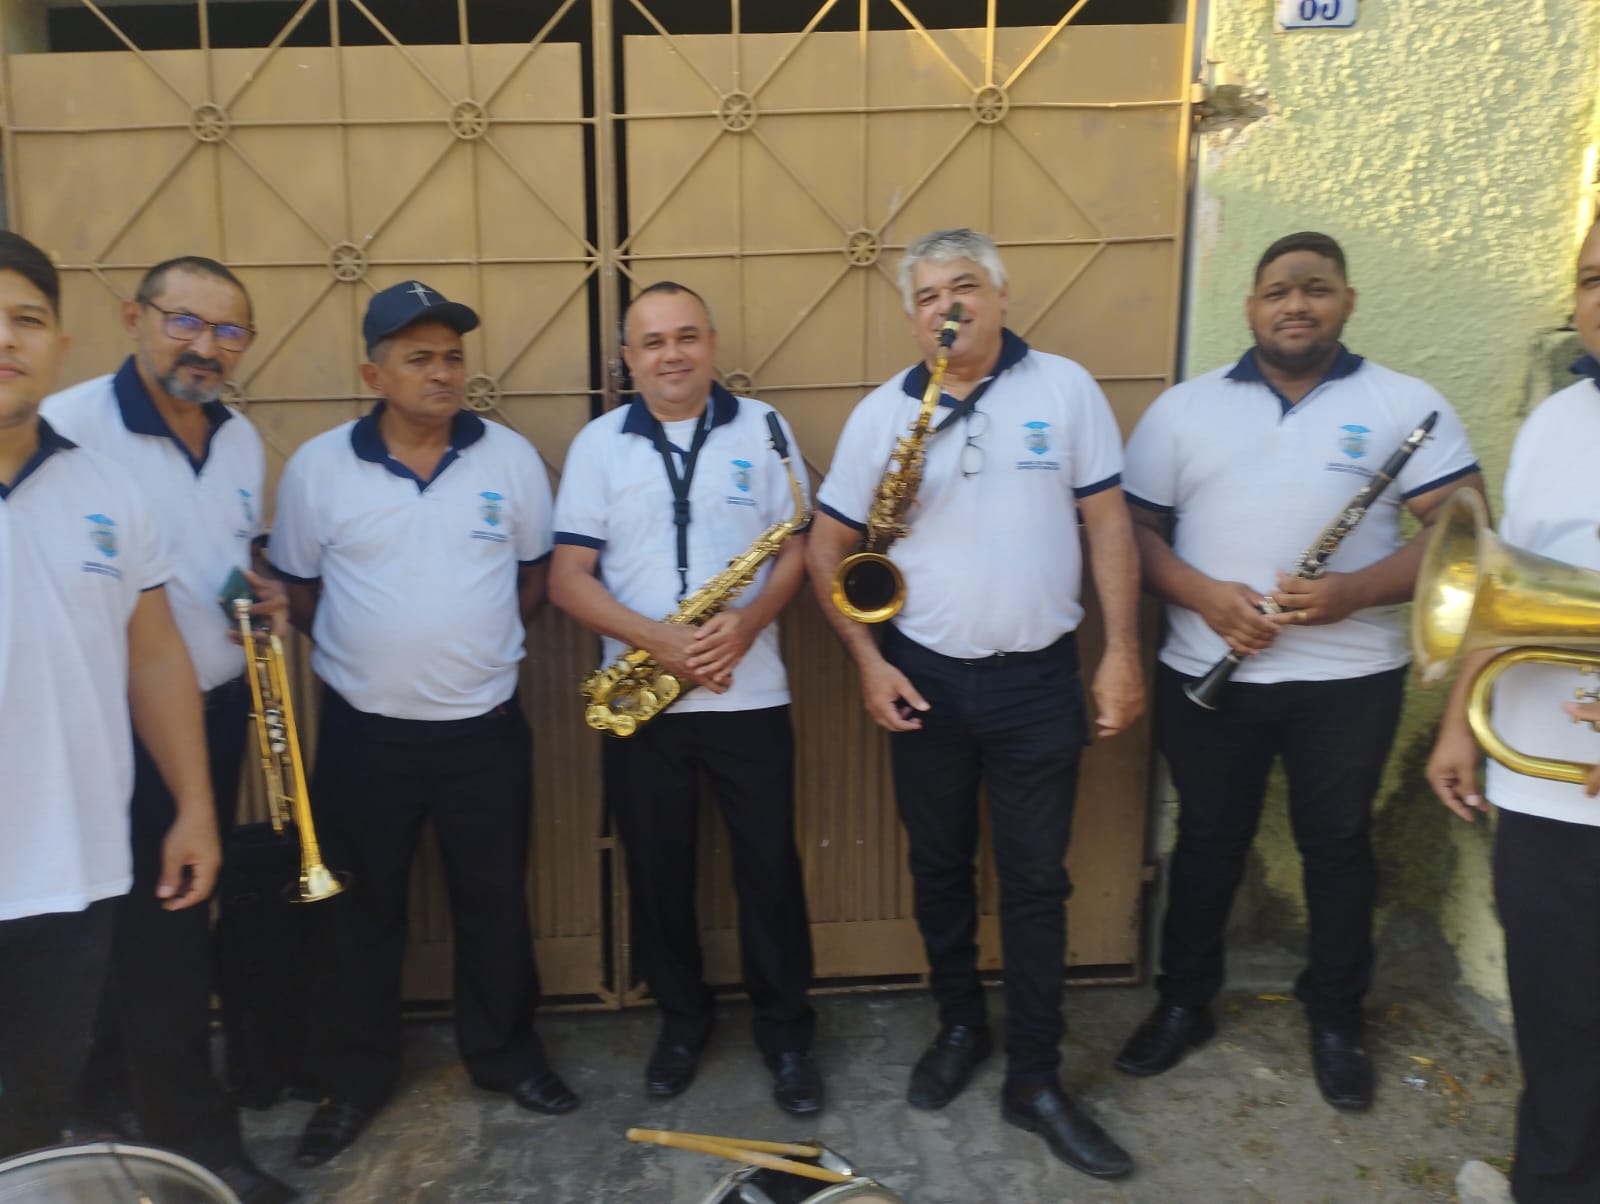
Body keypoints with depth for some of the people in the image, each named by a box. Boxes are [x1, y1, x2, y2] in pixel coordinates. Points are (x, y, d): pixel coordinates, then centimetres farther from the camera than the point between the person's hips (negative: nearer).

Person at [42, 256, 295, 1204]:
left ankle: (118, 1091, 42)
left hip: (219, 712, 7)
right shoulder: (69, 426, -17)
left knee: (177, 915, 19)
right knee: (162, 929, 4)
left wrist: (267, 594, -2)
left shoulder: (241, 437, 6)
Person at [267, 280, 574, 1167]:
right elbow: (296, 588, 5)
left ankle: (505, 1053, 35)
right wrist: (366, 652, 1)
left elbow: (536, 571, 7)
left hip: (485, 727, 1)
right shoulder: (318, 466, -4)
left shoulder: (511, 457, -2)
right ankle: (355, 1078, 33)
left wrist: (480, 643, 1)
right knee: (362, 911, 14)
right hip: (362, 730, 0)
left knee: (494, 903, 14)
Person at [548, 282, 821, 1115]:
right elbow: (568, 576, -3)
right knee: (658, 871, 13)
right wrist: (655, 640, -19)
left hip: (751, 695, 0)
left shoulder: (761, 428, 3)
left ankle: (786, 1032, 25)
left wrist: (749, 621, -18)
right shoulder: (598, 442, 2)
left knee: (770, 867, 6)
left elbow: (797, 545, 1)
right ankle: (681, 1019, 34)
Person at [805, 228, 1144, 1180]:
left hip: (1039, 677, -1)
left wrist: (1122, 652, -6)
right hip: (925, 679, 2)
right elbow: (828, 547, 4)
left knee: (1036, 879, 6)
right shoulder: (883, 411, 0)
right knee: (940, 866, 15)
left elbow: (1108, 522, -1)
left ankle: (1035, 1078, 20)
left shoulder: (1065, 388, -2)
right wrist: (869, 660, -6)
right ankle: (960, 1024, 37)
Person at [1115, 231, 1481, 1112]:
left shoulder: (1406, 405, 1)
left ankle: (1336, 1019, 33)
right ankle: (1183, 1003, 31)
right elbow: (1135, 527, 2)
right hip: (1205, 672, 1)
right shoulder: (1183, 408, 5)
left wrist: (1356, 590, -21)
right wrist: (1202, 594, -15)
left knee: (1337, 846, 13)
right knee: (1207, 840, 13)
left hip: (1350, 675, 0)